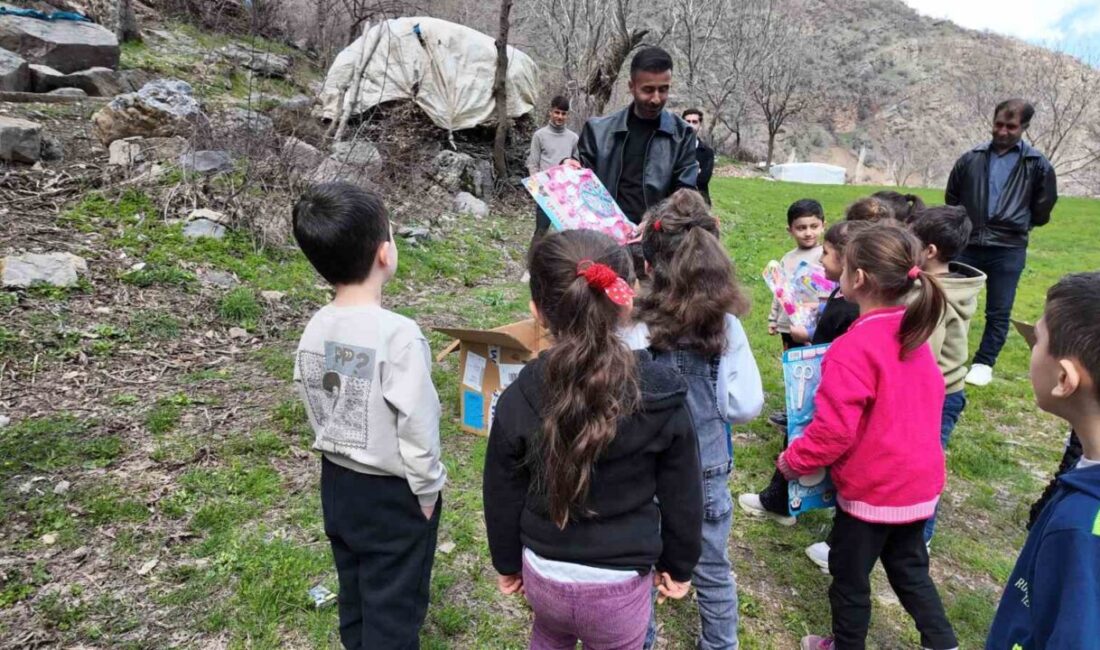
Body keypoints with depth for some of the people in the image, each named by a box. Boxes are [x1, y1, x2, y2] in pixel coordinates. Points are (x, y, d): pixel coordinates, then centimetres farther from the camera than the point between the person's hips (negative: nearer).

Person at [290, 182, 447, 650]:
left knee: (356, 595, 25)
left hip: (337, 482, 7)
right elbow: (417, 426, -23)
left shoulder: (315, 330, -6)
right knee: (394, 606, 12)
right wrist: (427, 489, -8)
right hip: (394, 493, -6)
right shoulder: (398, 334, -27)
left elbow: (314, 409, 5)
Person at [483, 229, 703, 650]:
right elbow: (682, 499, -9)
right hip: (620, 585, -1)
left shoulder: (518, 401, -20)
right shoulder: (662, 398, -21)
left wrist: (507, 564, 12)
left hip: (542, 574, 2)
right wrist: (679, 566, 10)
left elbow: (502, 500, -6)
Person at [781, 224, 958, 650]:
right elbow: (929, 397, 13)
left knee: (849, 575, 15)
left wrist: (791, 461, -11)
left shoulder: (853, 348, -26)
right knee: (910, 568, 25)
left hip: (872, 489, -7)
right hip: (920, 482, 7)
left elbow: (833, 431, -26)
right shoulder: (915, 335, 0)